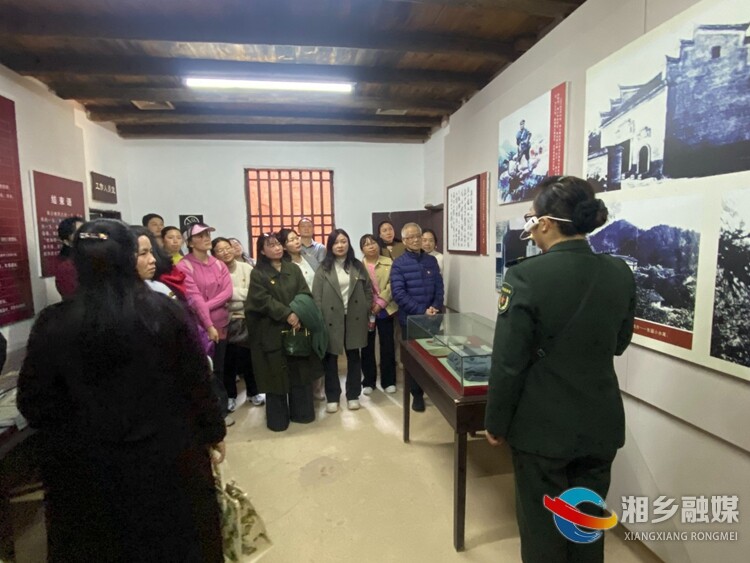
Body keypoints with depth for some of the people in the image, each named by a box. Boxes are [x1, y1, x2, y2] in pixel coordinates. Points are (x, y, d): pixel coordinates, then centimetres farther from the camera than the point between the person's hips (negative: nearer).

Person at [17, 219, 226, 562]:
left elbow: (34, 402, -5)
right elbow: (197, 380, -11)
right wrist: (213, 431, 4)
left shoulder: (53, 323, -13)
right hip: (167, 454, -1)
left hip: (89, 464, 1)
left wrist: (67, 439, 15)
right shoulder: (164, 311, -16)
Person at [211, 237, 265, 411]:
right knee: (228, 361, 6)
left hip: (246, 319, 2)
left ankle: (253, 392, 30)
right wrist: (244, 294, -12)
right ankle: (230, 396, 25)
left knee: (248, 357, 12)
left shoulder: (246, 268, 2)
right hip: (226, 321, -2)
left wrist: (232, 293, -9)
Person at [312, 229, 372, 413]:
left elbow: (368, 290, 9)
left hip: (354, 318, 2)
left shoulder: (358, 266, 6)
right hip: (331, 319, -2)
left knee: (354, 357, 11)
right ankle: (332, 397, 22)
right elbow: (316, 296, -6)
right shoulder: (323, 269, -2)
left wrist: (366, 312, 1)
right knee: (331, 358, 8)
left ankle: (353, 395, 25)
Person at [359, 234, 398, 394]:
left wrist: (381, 303, -14)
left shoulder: (389, 263, 3)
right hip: (366, 311, 0)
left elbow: (392, 285, -5)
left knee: (387, 346, 6)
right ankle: (368, 382, 21)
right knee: (367, 346, 8)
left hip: (385, 310, 0)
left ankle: (388, 381, 20)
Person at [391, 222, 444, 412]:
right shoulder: (399, 263, -6)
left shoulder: (432, 261, 7)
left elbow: (439, 287, 7)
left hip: (432, 318, 3)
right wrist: (421, 311, -17)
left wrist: (436, 308, -10)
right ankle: (417, 395, 22)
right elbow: (399, 294, -13)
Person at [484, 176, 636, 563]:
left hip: (543, 426, -5)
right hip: (601, 424, 5)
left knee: (542, 527, 16)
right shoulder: (621, 274, -4)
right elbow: (618, 344, 10)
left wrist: (496, 422, -4)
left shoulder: (527, 276, -21)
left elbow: (508, 362, -17)